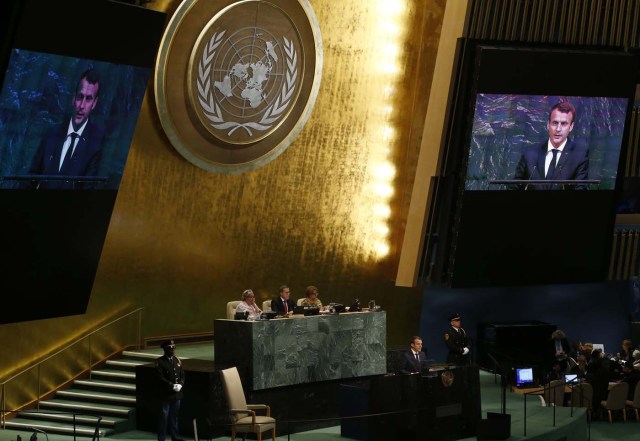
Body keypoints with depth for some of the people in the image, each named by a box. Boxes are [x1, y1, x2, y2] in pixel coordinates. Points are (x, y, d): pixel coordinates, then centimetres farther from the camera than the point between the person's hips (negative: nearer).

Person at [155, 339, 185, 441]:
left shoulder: (177, 360, 11)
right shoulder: (160, 361, -7)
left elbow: (182, 375, 11)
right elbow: (160, 377, -13)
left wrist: (180, 384, -8)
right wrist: (172, 386, -19)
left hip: (177, 394, 5)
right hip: (165, 394, -5)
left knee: (174, 416, 13)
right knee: (164, 417, -1)